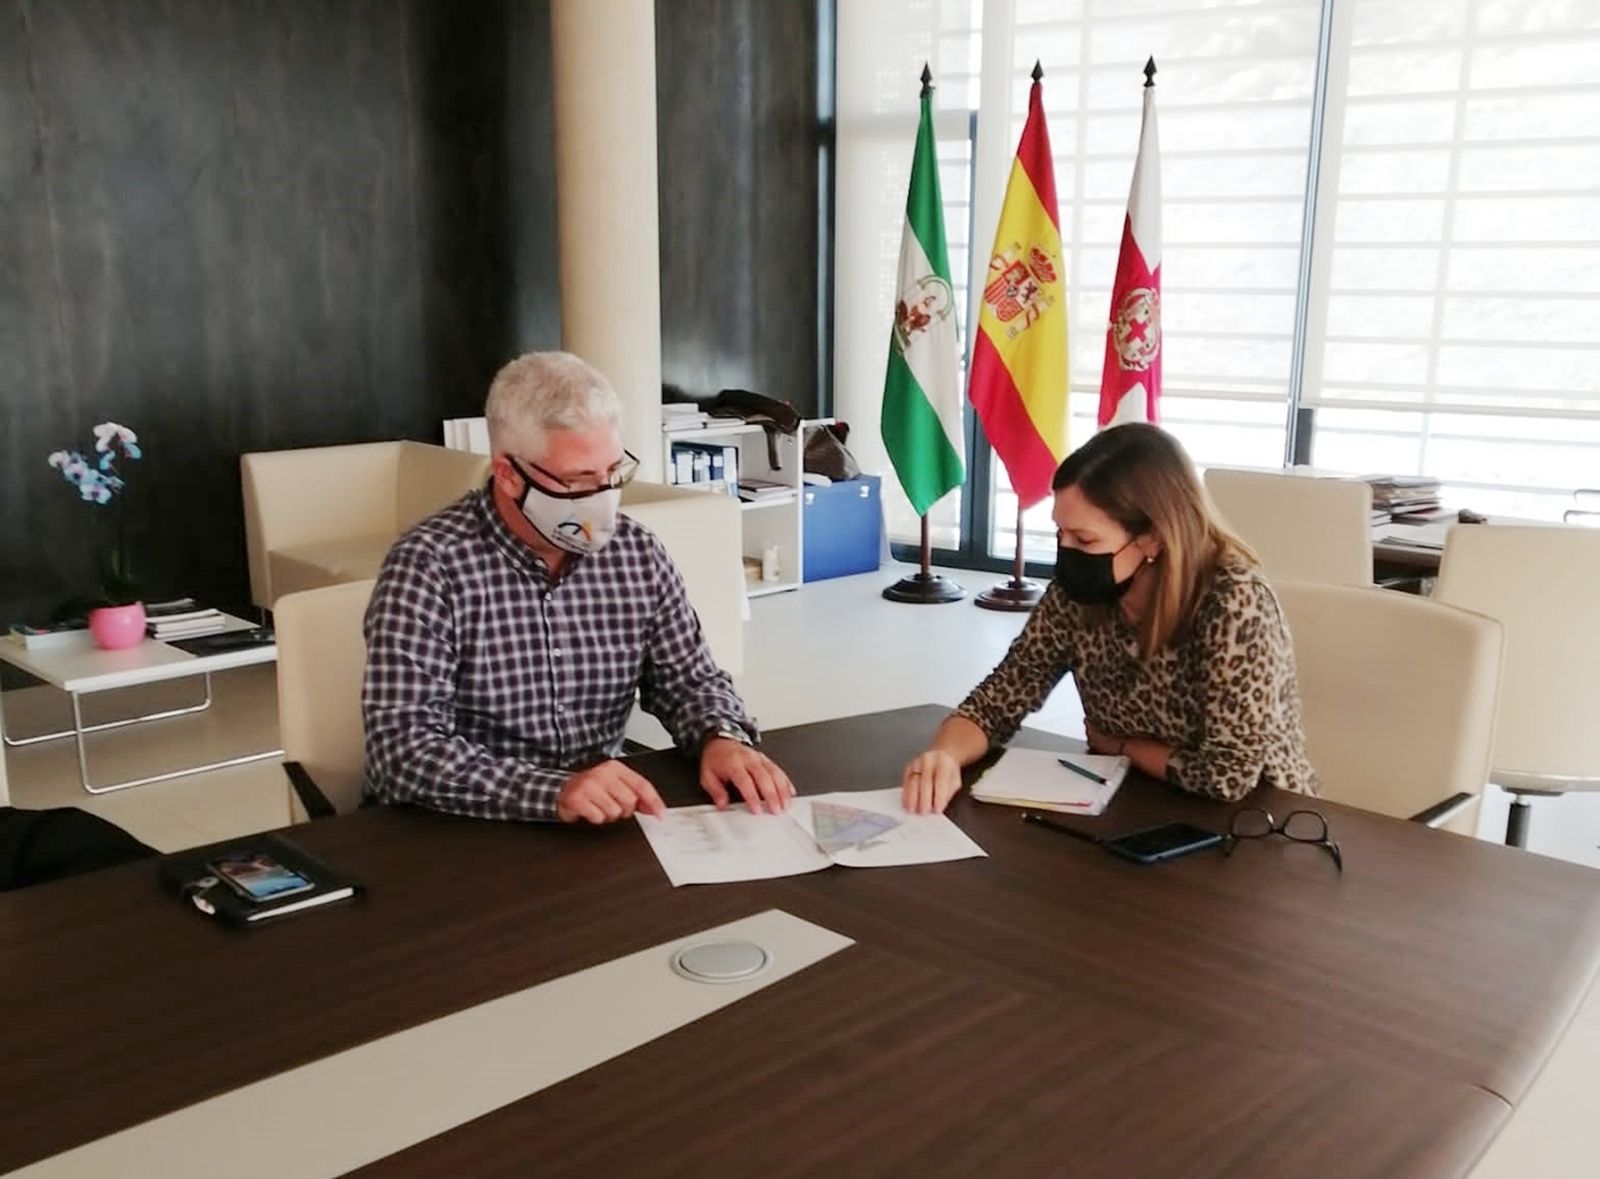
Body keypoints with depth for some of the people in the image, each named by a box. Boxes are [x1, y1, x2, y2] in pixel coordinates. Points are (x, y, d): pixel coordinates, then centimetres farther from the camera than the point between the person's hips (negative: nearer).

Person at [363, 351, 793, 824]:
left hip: (603, 825, 2)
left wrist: (723, 737, -12)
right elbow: (402, 748, -22)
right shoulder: (429, 566, -15)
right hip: (465, 836, -2)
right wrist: (553, 792, -33)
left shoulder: (638, 553, 0)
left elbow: (690, 679, 9)